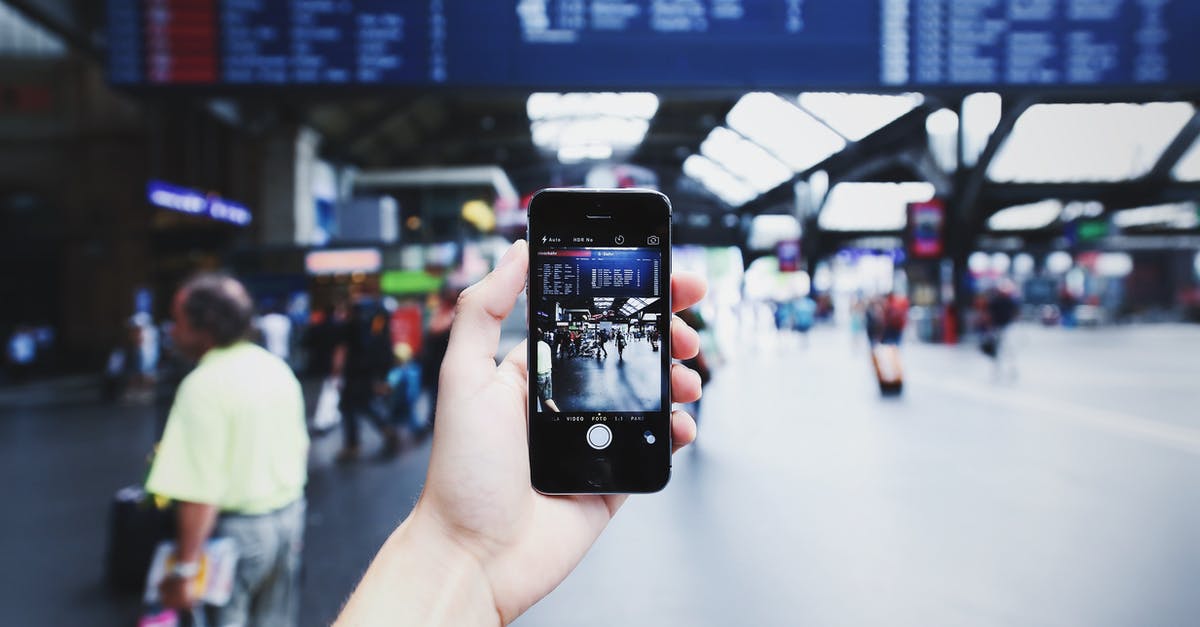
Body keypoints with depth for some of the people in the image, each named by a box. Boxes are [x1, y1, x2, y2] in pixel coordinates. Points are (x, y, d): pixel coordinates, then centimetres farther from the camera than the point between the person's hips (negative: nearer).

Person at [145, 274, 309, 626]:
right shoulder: (277, 368, 2)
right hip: (289, 516, 7)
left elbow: (201, 493, -24)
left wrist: (185, 568, -18)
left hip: (237, 529, -7)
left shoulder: (204, 386, -21)